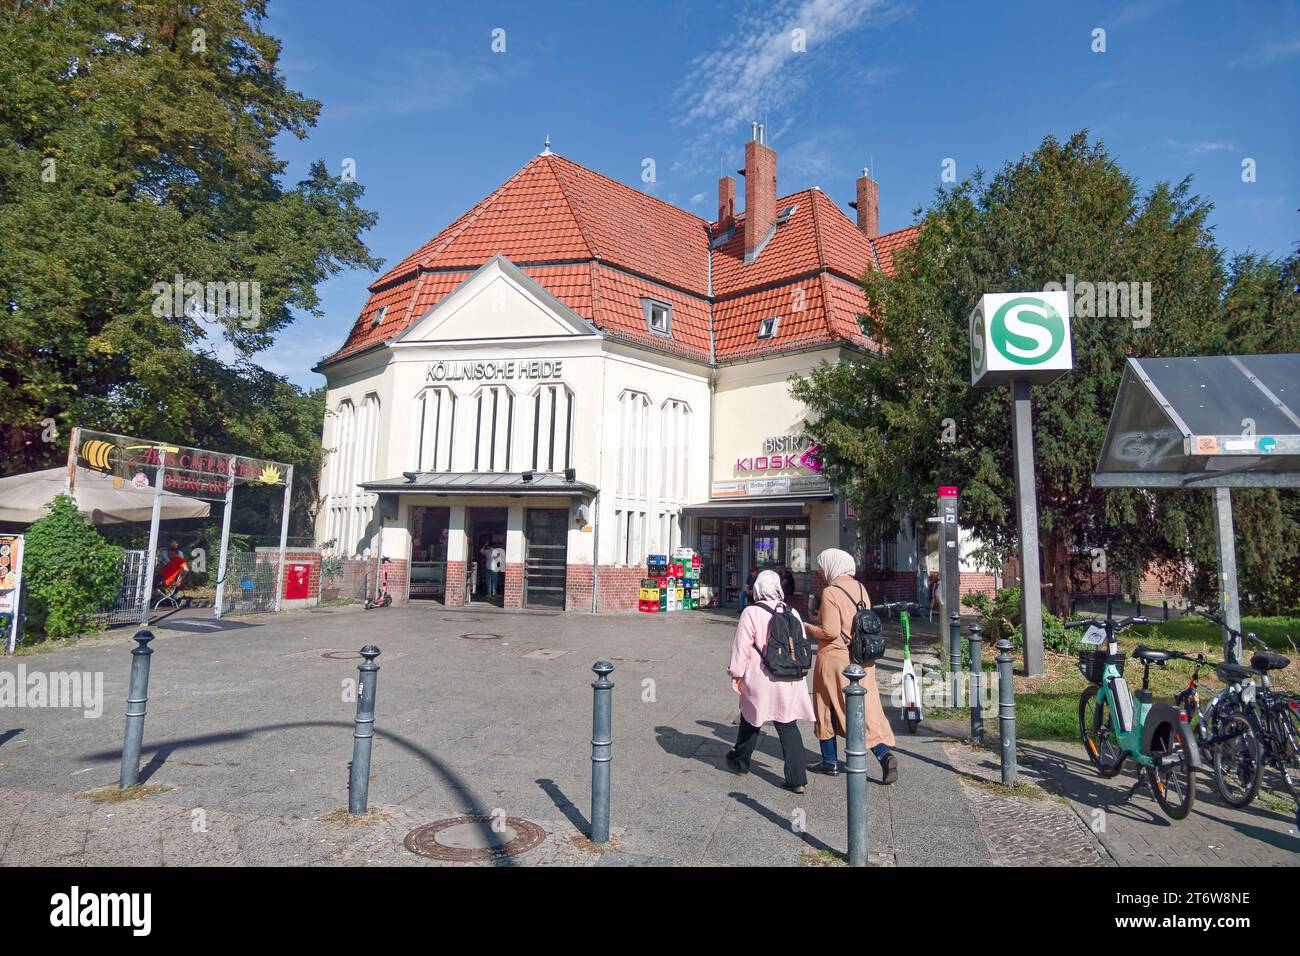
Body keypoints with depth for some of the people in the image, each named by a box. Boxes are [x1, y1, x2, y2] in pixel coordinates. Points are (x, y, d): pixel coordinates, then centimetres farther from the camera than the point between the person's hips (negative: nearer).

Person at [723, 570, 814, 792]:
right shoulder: (792, 612, 4)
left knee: (751, 721, 16)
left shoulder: (751, 613, -10)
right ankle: (797, 779, 4)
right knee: (788, 726, 8)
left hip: (760, 680, -3)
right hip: (789, 681, 3)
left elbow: (742, 647, -9)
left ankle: (740, 763, 35)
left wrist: (736, 674, 1)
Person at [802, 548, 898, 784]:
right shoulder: (860, 588, 5)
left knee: (827, 710, 11)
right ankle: (884, 752, -10)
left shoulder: (830, 592, -16)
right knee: (867, 707, 7)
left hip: (834, 658, -6)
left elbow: (830, 631, -21)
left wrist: (808, 628, -3)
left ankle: (830, 761, 20)